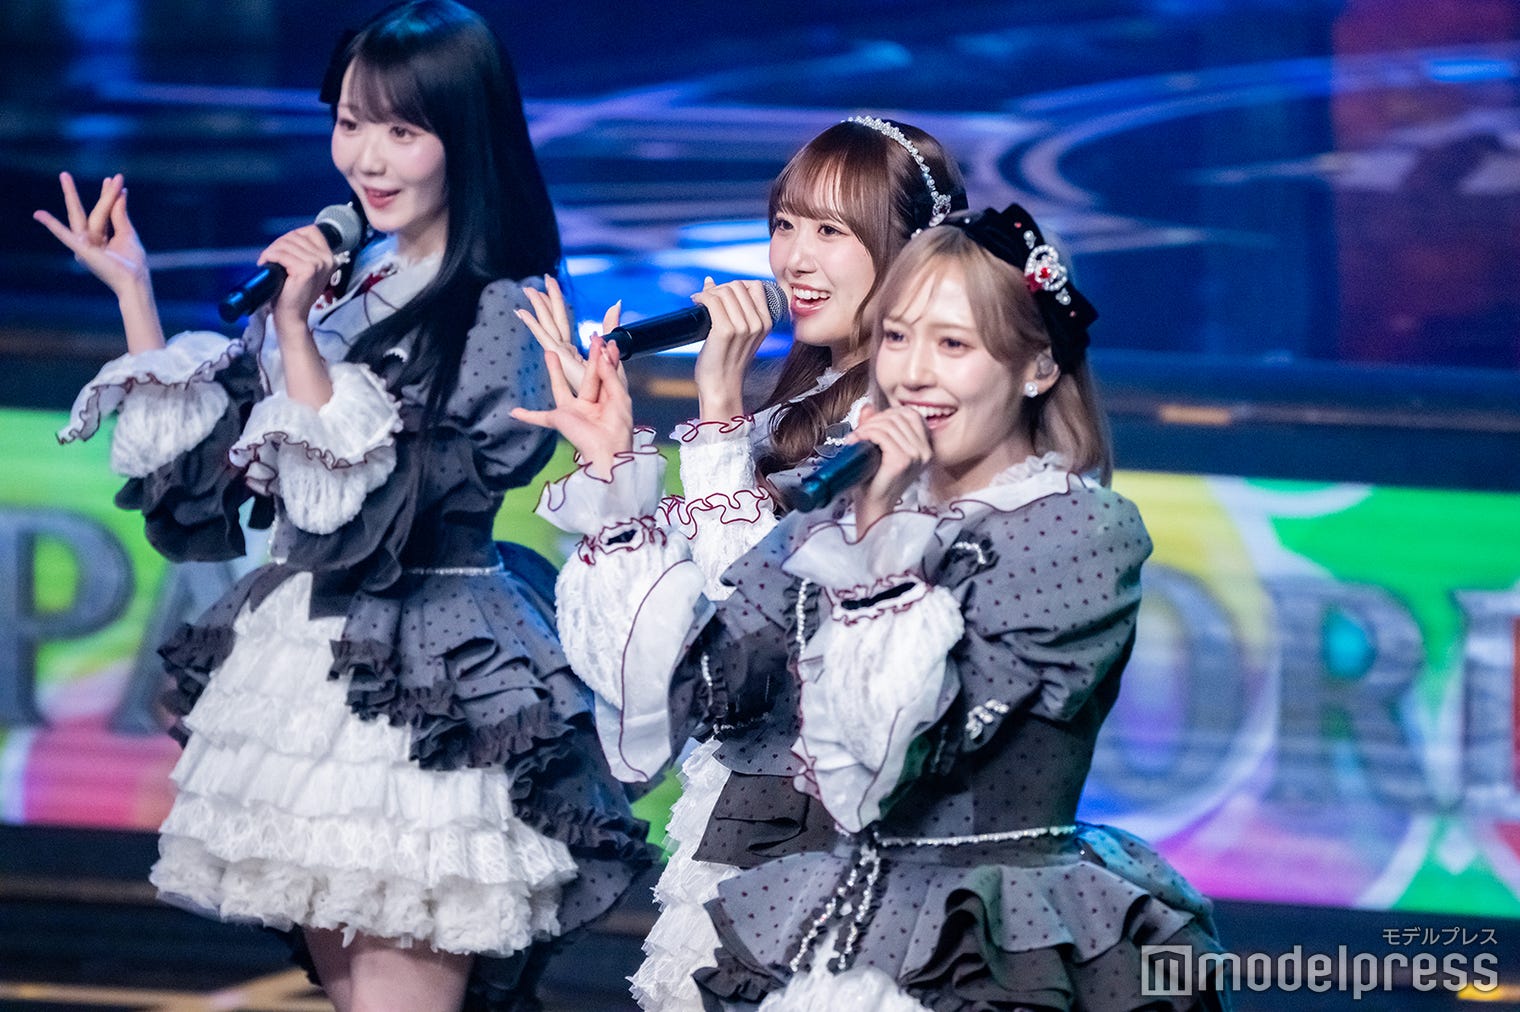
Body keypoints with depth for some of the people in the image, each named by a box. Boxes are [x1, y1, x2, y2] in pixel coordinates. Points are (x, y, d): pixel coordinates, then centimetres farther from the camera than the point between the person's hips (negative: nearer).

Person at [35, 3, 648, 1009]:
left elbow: (367, 508, -18)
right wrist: (132, 288, 10)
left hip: (424, 695, -8)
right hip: (305, 656, 8)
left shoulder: (497, 318, -11)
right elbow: (194, 460, 11)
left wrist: (298, 331, -20)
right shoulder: (338, 283, 9)